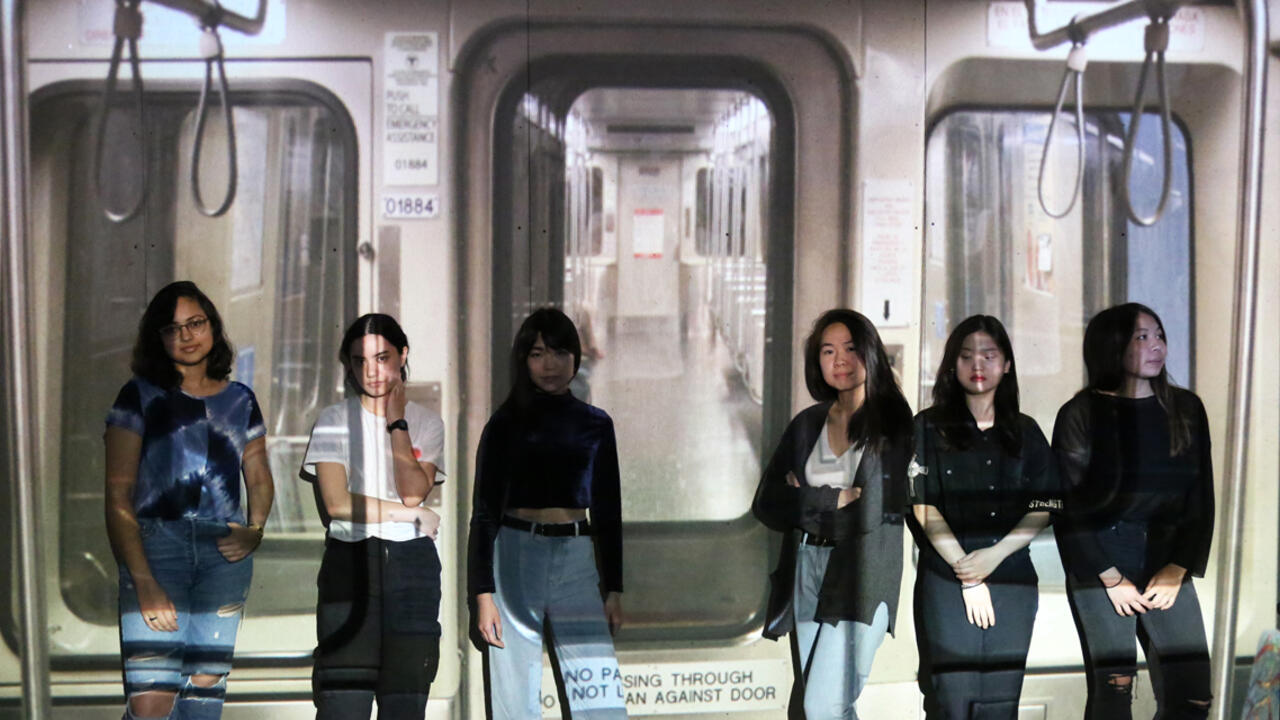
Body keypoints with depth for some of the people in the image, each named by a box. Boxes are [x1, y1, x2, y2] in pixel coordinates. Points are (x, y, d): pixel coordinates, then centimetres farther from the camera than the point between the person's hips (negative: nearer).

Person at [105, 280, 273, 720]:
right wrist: (143, 581, -14)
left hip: (225, 551, 4)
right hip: (155, 543, -4)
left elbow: (260, 478, 21)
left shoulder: (240, 401, 15)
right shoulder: (140, 396, 3)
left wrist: (255, 529, -2)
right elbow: (118, 496, -3)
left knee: (208, 685, 3)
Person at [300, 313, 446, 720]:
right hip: (349, 561, -2)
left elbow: (413, 492, -7)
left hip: (411, 565, 2)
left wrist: (397, 422, -6)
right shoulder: (333, 421, 5)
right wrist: (412, 515, -5)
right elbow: (336, 502, -8)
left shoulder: (427, 423, 9)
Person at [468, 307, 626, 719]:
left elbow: (608, 514, 14)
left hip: (577, 561, 2)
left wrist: (614, 590, 9)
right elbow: (484, 512, 2)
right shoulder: (506, 423, 5)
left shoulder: (595, 425, 11)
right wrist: (483, 593, -7)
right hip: (515, 557, -1)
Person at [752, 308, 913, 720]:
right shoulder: (808, 424, 13)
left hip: (861, 577, -6)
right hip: (806, 574, 6)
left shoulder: (893, 423, -2)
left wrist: (805, 502, 0)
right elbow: (767, 504, 7)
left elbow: (875, 510, -9)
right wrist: (835, 500, -6)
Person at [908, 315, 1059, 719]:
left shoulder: (1025, 433, 12)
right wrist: (967, 575, -9)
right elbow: (925, 509, -3)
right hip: (946, 582, -2)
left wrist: (995, 554, -9)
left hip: (1012, 582, 3)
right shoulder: (929, 428, 4)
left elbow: (1043, 508, 6)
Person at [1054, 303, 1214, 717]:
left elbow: (1201, 498, 7)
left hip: (1167, 566, 4)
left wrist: (1178, 570, -2)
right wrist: (1110, 578, -8)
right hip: (1099, 567, -3)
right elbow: (1066, 508, -6)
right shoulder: (1081, 415, -5)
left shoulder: (1186, 409, 7)